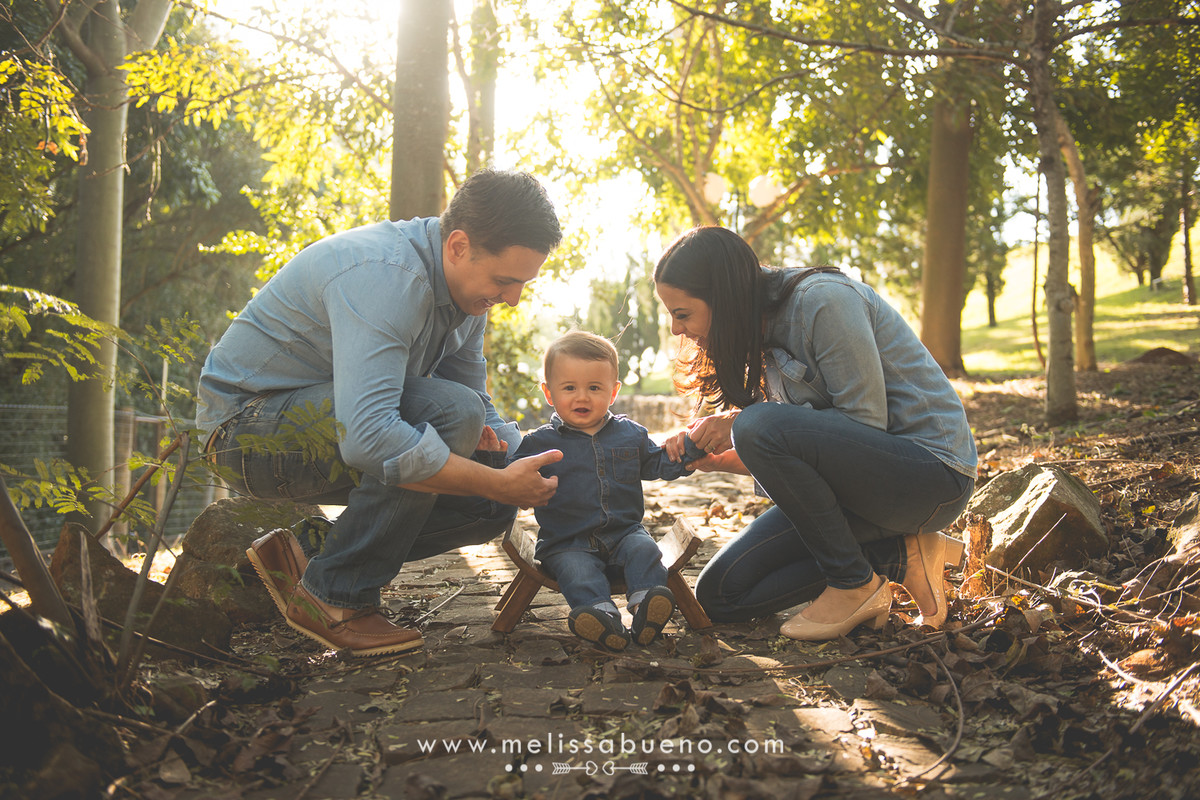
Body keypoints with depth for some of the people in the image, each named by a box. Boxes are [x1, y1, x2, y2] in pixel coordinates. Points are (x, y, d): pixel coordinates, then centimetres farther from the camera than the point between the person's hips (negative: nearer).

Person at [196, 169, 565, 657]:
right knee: (451, 412, -30)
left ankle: (305, 556, 5)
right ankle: (335, 597, -16)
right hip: (252, 424, -9)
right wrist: (499, 482, -35)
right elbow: (367, 437, -42)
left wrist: (534, 466, -8)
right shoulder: (384, 276, -30)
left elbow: (481, 413, 11)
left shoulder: (467, 286, 0)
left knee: (494, 503, -2)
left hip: (332, 419, 9)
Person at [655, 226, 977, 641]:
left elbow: (866, 422, -21)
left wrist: (743, 424, -21)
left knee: (761, 426, -32)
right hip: (855, 472, 9)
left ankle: (856, 584, -14)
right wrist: (715, 459, -9)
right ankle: (898, 557, -1)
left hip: (934, 472, -9)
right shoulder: (763, 331, 8)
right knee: (721, 593, -1)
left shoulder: (823, 300, -19)